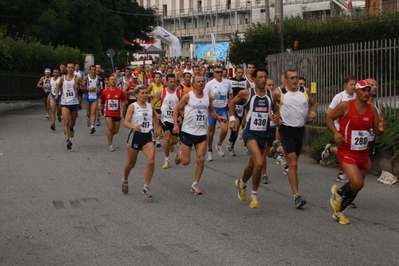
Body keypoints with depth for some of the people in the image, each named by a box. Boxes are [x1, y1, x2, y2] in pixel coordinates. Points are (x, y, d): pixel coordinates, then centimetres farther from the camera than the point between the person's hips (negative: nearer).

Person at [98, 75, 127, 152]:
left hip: (117, 113, 2)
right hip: (108, 113, -2)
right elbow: (100, 98, 13)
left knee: (116, 131, 8)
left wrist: (123, 105, -10)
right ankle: (110, 145, -4)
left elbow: (124, 100, 9)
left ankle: (110, 134, 45)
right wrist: (99, 104, -5)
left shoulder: (120, 92, -3)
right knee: (110, 127, -16)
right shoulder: (105, 91, -3)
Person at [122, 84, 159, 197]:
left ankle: (146, 188, -10)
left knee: (151, 161, -17)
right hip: (135, 136, -3)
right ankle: (125, 181, 42)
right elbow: (126, 123, -14)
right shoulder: (132, 106, -7)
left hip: (148, 136, 3)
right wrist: (134, 127, -32)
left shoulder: (150, 106, 7)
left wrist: (153, 126, 21)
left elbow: (155, 116, 30)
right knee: (131, 164, 12)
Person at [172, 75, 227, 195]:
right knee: (185, 161, 0)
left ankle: (195, 185, 8)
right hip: (188, 131, -3)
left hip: (202, 133, 3)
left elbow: (211, 110, 21)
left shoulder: (208, 97, 4)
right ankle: (180, 153, 37)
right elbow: (176, 109, -1)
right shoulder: (188, 96, -8)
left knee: (201, 160, -5)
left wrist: (218, 117, 2)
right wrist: (175, 124, -12)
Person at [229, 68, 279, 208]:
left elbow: (276, 108, 19)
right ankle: (254, 195, -4)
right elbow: (232, 103, 11)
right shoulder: (246, 93, -5)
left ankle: (241, 183, 48)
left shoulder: (271, 94, 3)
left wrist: (276, 116, -2)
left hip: (264, 133, 5)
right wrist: (232, 118, 1)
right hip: (250, 133, -5)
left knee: (252, 164, 18)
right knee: (259, 163, -22)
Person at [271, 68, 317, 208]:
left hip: (300, 129, 5)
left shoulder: (305, 91, 3)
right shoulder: (278, 93, -8)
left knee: (293, 160, 20)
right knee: (293, 163, -13)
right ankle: (296, 196, -11)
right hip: (287, 129, -5)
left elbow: (313, 103, 19)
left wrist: (312, 112, -1)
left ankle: (279, 147, 52)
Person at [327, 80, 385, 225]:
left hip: (363, 153, 6)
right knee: (357, 183, -21)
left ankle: (338, 211, 35)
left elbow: (376, 131, 8)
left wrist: (381, 129, -17)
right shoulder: (345, 106, -12)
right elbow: (329, 118, -4)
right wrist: (335, 132, -21)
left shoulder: (372, 110, 2)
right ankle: (339, 192, 13)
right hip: (347, 152, -6)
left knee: (356, 187, 13)